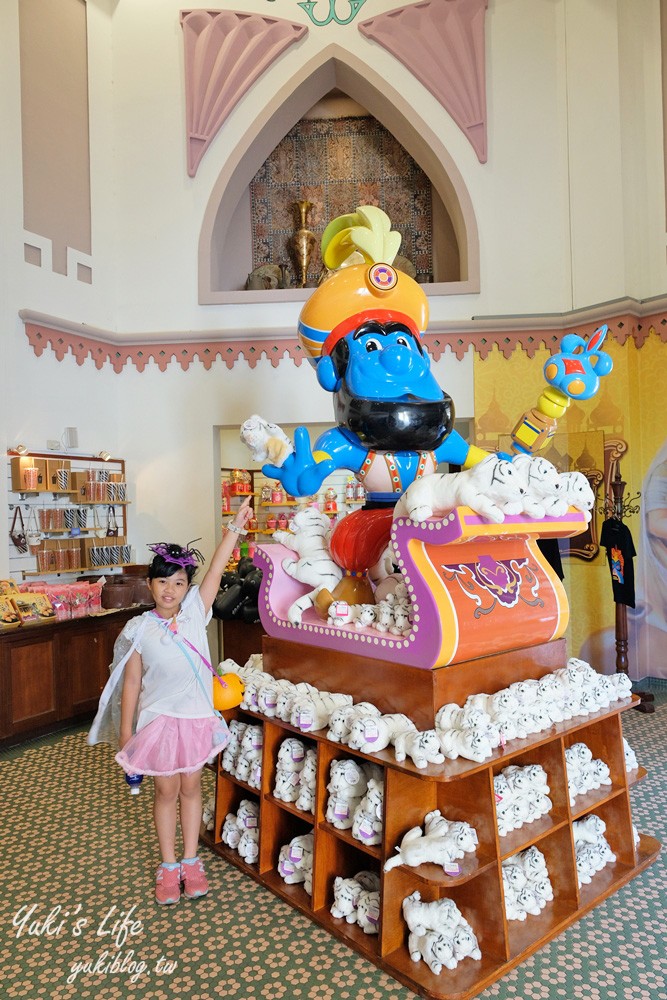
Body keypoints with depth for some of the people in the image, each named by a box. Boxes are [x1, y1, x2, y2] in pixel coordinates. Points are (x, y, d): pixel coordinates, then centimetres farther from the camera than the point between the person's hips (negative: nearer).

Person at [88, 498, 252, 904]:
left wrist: (236, 526, -22)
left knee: (191, 787, 17)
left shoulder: (196, 612, -7)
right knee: (166, 791, 13)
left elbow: (217, 568, -16)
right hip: (159, 719, -1)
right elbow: (131, 682, -4)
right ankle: (169, 866, 32)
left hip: (197, 718, 1)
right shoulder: (140, 629, -9)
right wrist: (125, 732, -3)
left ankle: (191, 861, 34)